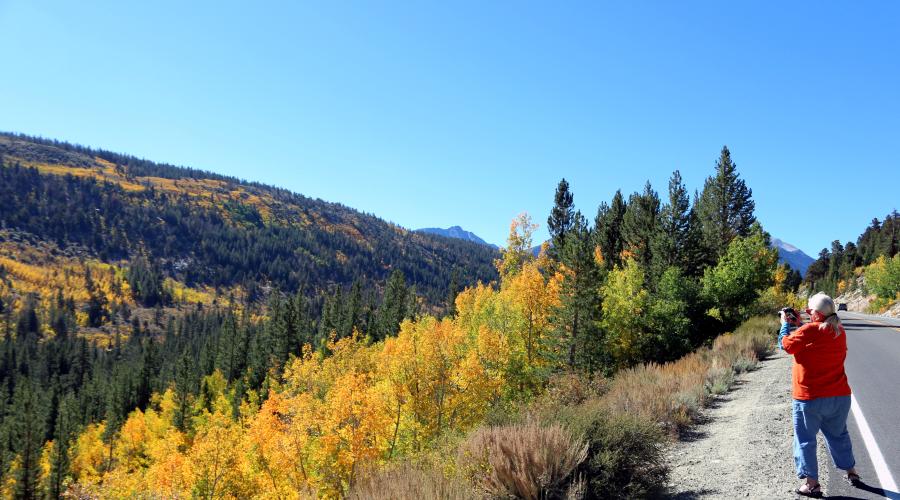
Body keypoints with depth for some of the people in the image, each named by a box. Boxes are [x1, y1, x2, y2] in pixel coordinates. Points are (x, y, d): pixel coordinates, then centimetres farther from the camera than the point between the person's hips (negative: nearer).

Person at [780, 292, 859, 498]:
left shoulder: (809, 330, -18)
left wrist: (785, 324, 6)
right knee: (838, 434, 25)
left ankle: (811, 483, 6)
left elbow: (787, 345, -7)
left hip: (809, 398, -6)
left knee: (805, 439, 5)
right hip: (839, 396, 6)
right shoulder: (840, 332, 3)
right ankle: (851, 472, 39)